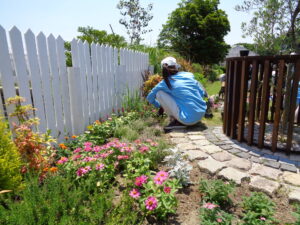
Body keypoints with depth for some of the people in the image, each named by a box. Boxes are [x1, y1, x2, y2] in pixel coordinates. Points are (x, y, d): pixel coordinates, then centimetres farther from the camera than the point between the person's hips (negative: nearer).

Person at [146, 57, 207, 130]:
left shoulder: (165, 83, -2)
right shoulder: (189, 75, 6)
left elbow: (149, 98, 12)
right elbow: (202, 93, 13)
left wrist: (159, 105, 31)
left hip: (188, 119, -5)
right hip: (201, 115, 5)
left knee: (159, 94, -1)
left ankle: (174, 121, 1)